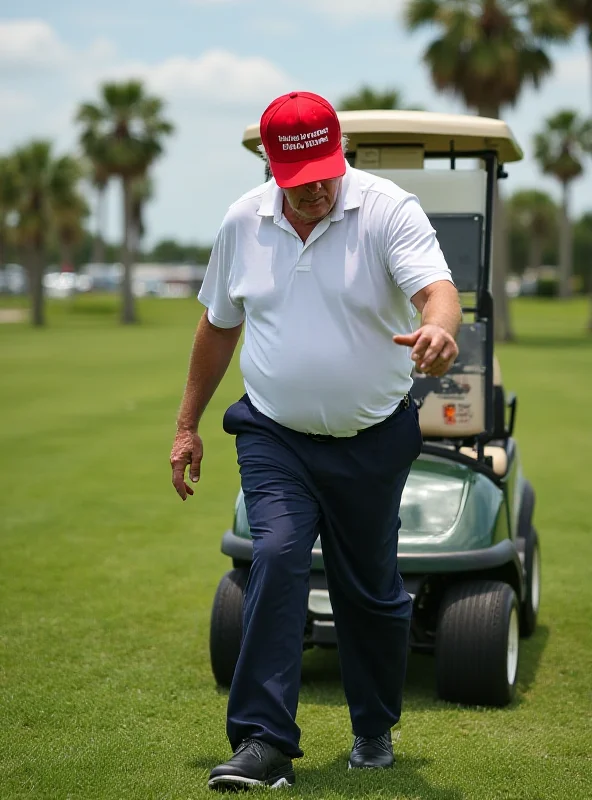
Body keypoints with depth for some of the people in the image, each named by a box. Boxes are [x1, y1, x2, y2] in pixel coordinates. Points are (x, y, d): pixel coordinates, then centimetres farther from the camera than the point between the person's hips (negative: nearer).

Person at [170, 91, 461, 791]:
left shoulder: (389, 210, -9)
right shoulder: (242, 222, 2)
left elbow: (437, 287, -25)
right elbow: (218, 326, 13)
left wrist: (438, 328, -49)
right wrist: (187, 426, 14)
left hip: (372, 440, -1)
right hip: (274, 437, 1)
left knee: (370, 590, 9)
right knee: (276, 559, -19)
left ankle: (374, 731, 31)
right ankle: (263, 741, -16)